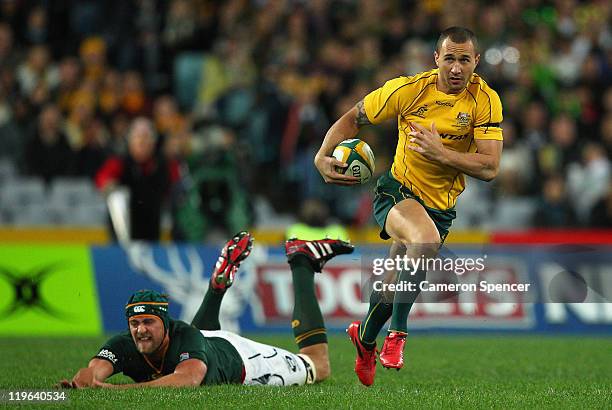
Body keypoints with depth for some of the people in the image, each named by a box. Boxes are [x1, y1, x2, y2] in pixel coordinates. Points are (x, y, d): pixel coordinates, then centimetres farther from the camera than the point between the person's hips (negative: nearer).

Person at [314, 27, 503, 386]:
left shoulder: (486, 100, -12)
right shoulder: (407, 90, -13)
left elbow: (490, 168, -17)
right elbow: (352, 119, 0)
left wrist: (440, 153, -29)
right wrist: (323, 157, -15)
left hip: (441, 206, 2)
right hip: (397, 191, -2)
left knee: (394, 282, 8)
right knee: (426, 238, -35)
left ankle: (365, 338, 42)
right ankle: (397, 332, -20)